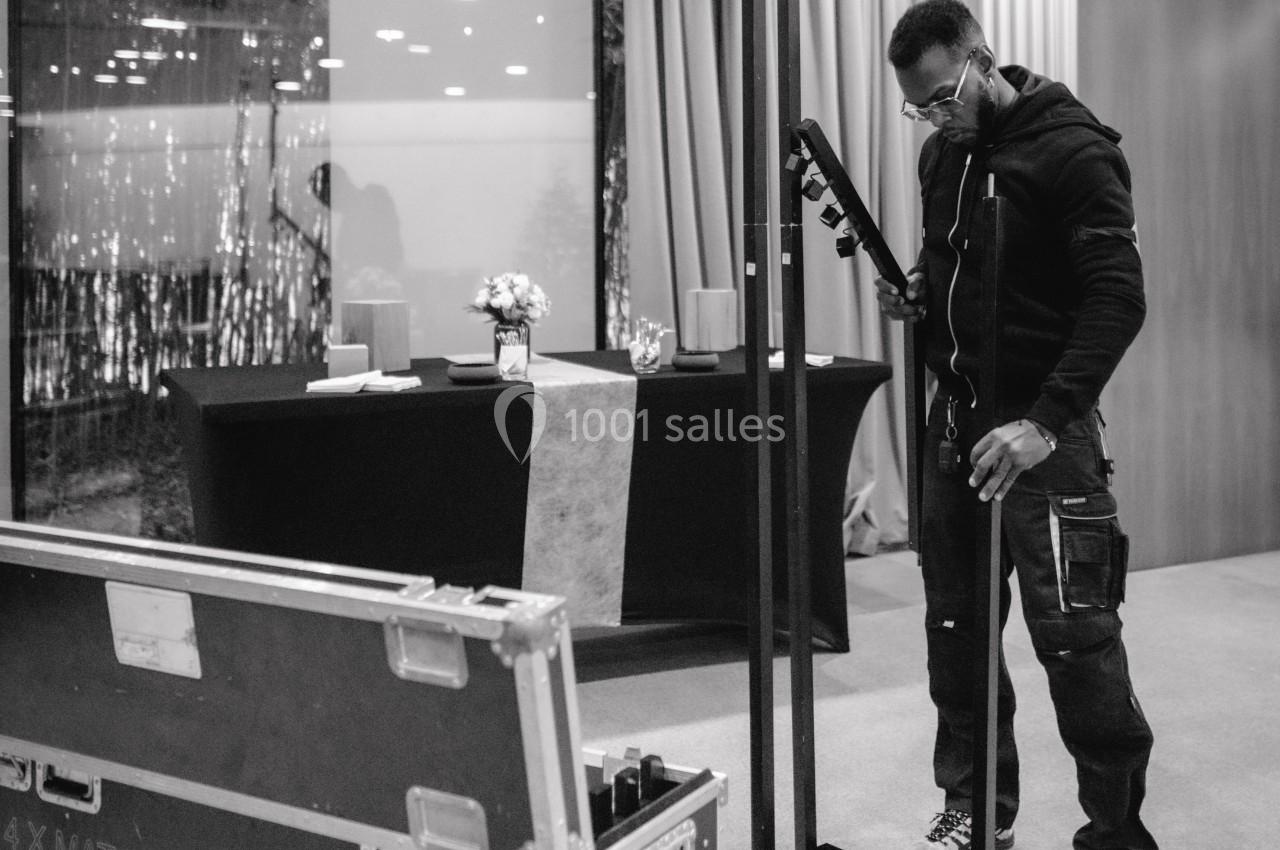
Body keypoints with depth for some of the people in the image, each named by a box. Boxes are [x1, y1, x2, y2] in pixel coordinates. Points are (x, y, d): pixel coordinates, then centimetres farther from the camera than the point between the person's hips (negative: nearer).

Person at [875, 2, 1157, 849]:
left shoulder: (1072, 149, -12)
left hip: (1042, 425, -7)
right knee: (955, 622, 10)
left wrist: (1045, 420, -28)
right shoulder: (944, 152, 10)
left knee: (1073, 633, -6)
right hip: (954, 415, 7)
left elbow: (1119, 298, -18)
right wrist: (917, 294, 1)